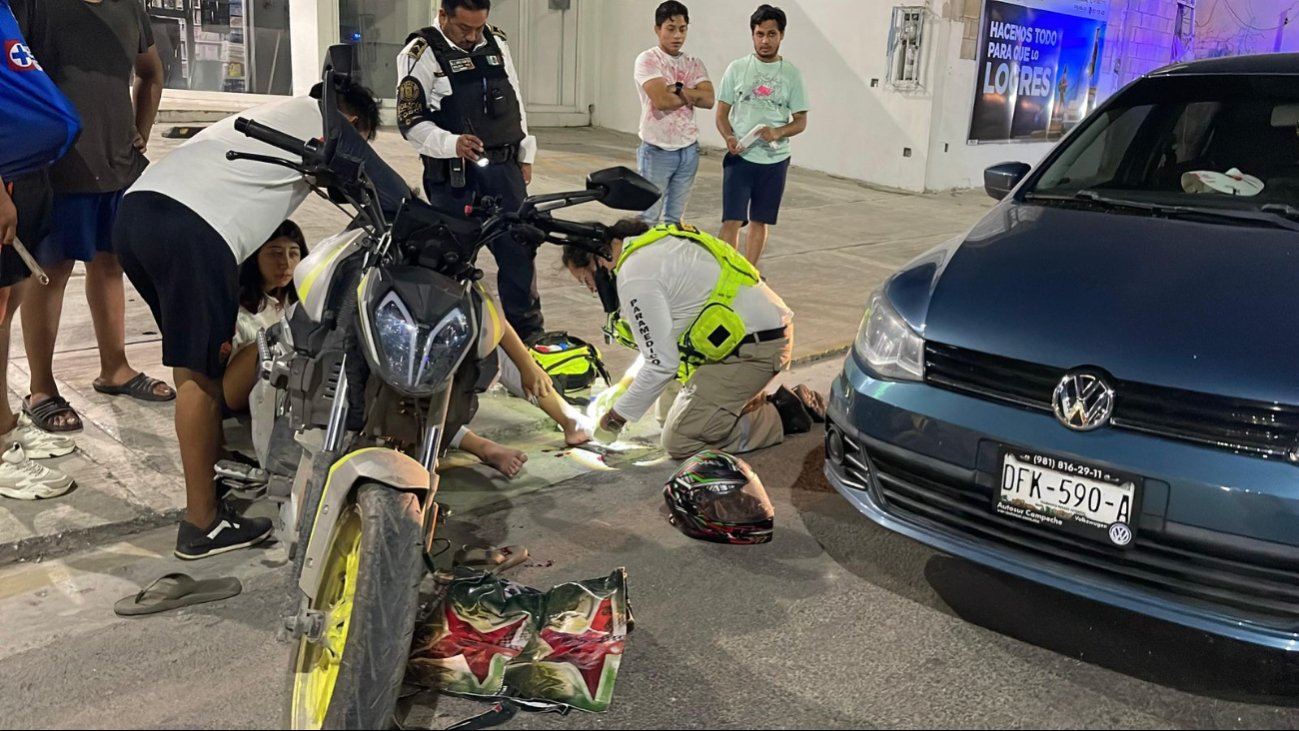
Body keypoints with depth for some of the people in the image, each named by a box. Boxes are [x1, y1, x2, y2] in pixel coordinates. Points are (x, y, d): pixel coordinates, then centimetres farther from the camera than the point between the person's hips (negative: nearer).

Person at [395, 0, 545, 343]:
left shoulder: (496, 44, 11)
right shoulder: (421, 54, -8)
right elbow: (410, 120, -12)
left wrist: (525, 156, 16)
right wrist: (452, 143, -28)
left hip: (504, 168, 5)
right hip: (453, 175, -5)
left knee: (519, 248, 8)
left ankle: (529, 331, 21)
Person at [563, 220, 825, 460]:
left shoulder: (635, 275, -16)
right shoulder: (654, 247, 14)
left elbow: (662, 363, -16)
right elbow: (663, 339, 23)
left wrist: (617, 415, -3)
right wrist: (624, 386, 22)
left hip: (754, 345, -10)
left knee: (679, 440, -8)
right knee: (670, 415, 16)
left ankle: (784, 415, 1)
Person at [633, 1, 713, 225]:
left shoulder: (695, 64, 9)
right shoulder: (647, 60, -7)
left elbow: (709, 100, -4)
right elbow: (661, 100, -20)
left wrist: (677, 89, -14)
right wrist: (693, 95, -5)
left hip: (689, 149, 5)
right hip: (657, 150, -5)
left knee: (675, 218, 12)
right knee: (648, 217, 1)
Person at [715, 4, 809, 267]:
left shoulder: (792, 74, 1)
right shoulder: (737, 69, 0)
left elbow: (801, 121, 2)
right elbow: (722, 113, 3)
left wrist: (778, 132, -18)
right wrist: (729, 138, -18)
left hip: (775, 160, 1)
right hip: (739, 158, -1)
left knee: (760, 221, 11)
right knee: (732, 220, -7)